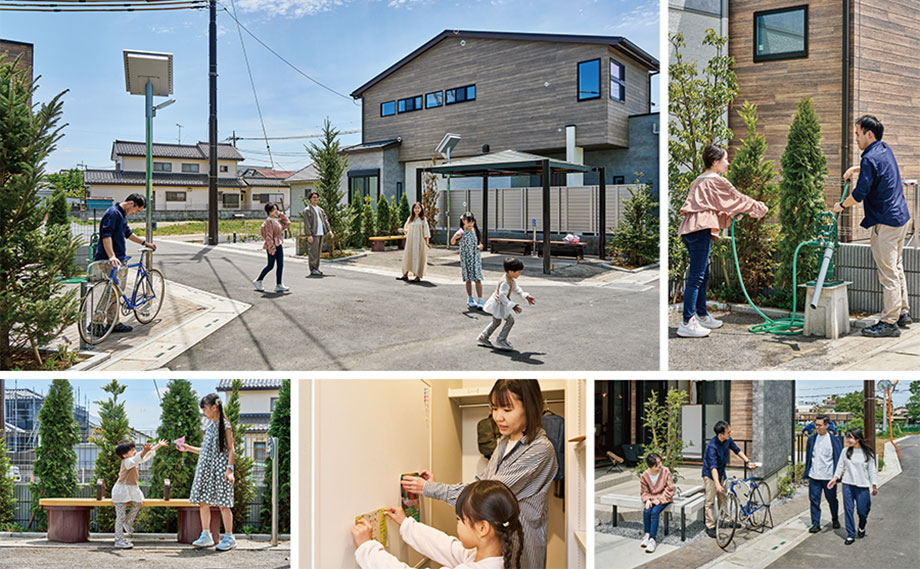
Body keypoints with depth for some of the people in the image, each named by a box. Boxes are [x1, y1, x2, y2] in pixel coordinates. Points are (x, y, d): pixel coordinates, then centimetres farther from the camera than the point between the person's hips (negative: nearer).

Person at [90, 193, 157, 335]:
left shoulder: (122, 215, 19)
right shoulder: (113, 213, -14)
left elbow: (128, 234, 35)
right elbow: (106, 235, -25)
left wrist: (145, 243, 41)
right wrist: (111, 256, -36)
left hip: (118, 260, 11)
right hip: (108, 262, -11)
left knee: (116, 292, 12)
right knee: (112, 292, -14)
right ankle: (96, 322, -10)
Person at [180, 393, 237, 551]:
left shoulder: (225, 426, -5)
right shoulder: (210, 426, 17)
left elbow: (231, 450, -9)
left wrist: (229, 469, -18)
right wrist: (189, 448, 21)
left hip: (220, 468, -8)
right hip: (206, 468, 8)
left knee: (223, 504, -5)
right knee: (203, 502, 4)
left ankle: (229, 537, 1)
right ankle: (206, 536, 11)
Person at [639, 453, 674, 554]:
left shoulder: (665, 471, -12)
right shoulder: (644, 476, -6)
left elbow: (670, 488, -8)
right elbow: (644, 491, 4)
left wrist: (660, 499, -15)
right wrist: (647, 500, -16)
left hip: (663, 498, -3)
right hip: (652, 498, 3)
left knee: (655, 512, -28)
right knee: (646, 511, -26)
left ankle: (652, 539, -28)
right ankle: (647, 534, -9)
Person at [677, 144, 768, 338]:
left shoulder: (700, 181, 23)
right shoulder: (716, 181, -5)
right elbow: (737, 199, 4)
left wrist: (733, 215, 36)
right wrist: (759, 208, 18)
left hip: (691, 230, 10)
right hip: (700, 229, -10)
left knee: (702, 275, 17)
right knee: (696, 276, -11)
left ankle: (702, 315, 26)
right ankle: (687, 323, -14)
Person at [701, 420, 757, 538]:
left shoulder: (728, 440, -11)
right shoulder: (712, 446, -33)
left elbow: (737, 450, 9)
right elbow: (713, 467, -38)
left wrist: (748, 462, 3)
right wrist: (717, 485, -46)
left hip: (721, 473, 7)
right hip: (710, 474, -7)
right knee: (710, 501, -4)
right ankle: (710, 527, 3)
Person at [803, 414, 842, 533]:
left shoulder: (834, 440, -4)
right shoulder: (811, 439, 6)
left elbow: (838, 459, 0)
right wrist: (807, 474, 10)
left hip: (828, 477, -2)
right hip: (814, 476, 2)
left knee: (832, 500, 12)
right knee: (814, 500, 0)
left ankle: (835, 519, 35)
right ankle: (816, 524, 8)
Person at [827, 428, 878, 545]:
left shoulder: (868, 453, -4)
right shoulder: (846, 451, 3)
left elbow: (872, 470, 1)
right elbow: (840, 465, 10)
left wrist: (874, 486, 2)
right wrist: (835, 478, 4)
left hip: (862, 485, -2)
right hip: (847, 484, 2)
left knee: (862, 510, 3)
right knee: (848, 509, 1)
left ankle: (862, 527, 35)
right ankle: (850, 535, 10)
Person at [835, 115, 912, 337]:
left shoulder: (870, 159, -18)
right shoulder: (885, 150, 12)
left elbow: (860, 193, -19)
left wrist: (841, 205, -2)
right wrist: (856, 169, 24)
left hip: (885, 223, -10)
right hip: (901, 217, 10)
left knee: (888, 273, -6)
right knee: (897, 267, 19)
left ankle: (889, 322, -3)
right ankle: (903, 312, 27)